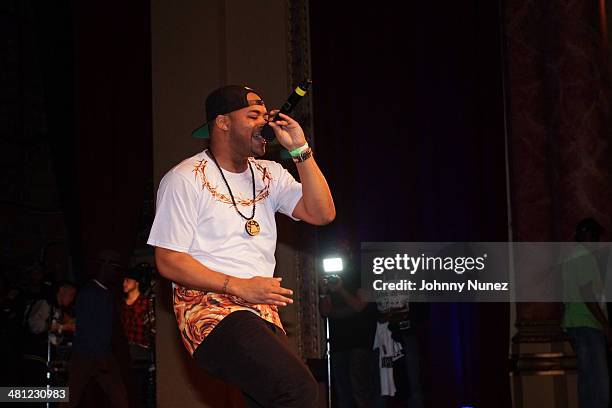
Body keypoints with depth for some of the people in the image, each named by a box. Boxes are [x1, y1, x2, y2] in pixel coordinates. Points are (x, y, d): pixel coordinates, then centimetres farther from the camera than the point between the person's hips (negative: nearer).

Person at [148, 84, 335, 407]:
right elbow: (168, 261, -7)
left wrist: (301, 151, -2)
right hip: (210, 309, -7)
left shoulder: (269, 174, 16)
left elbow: (322, 214, 4)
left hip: (263, 314, 7)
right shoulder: (185, 179, -3)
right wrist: (238, 286, -15)